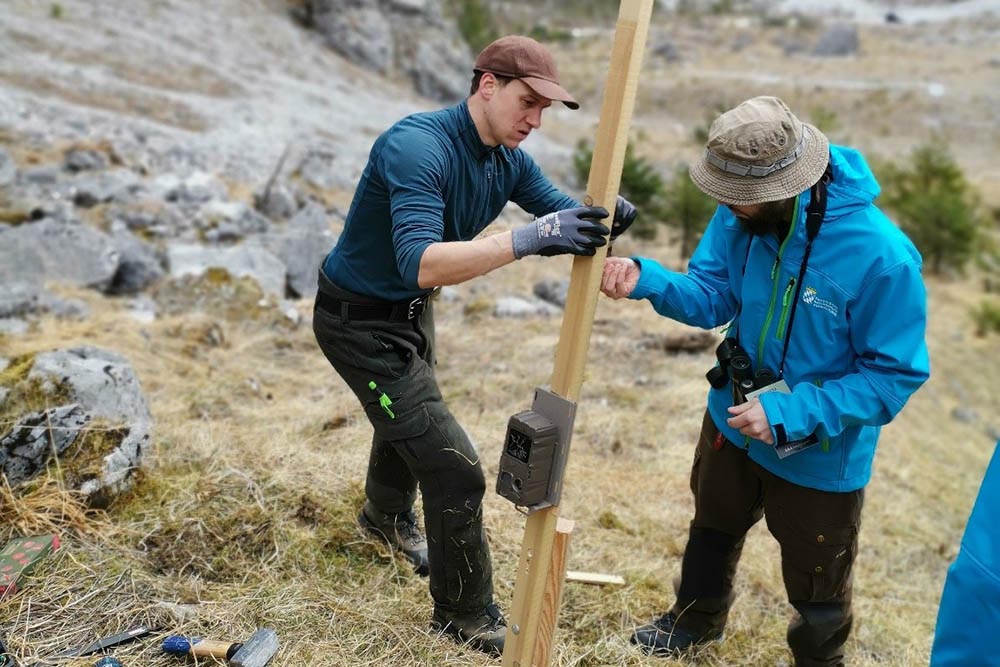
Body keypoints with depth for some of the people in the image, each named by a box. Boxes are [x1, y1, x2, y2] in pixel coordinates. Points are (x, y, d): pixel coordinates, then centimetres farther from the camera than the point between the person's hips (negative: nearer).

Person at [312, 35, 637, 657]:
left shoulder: (509, 159, -5)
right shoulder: (417, 145, -31)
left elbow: (564, 212, -4)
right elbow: (421, 262, -43)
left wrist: (604, 219, -27)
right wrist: (526, 240, -52)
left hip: (413, 312, 9)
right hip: (360, 321, -9)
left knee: (410, 420, 33)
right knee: (454, 468, -10)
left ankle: (388, 515, 64)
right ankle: (465, 616, 12)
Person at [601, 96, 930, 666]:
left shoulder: (882, 257, -34)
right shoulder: (743, 215, -18)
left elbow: (896, 373, -26)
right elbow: (712, 295, -9)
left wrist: (792, 415, -33)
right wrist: (647, 280, -29)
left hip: (821, 453, -5)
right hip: (734, 418, 5)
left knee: (816, 584, 18)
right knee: (714, 525, 30)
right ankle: (697, 618, 60)